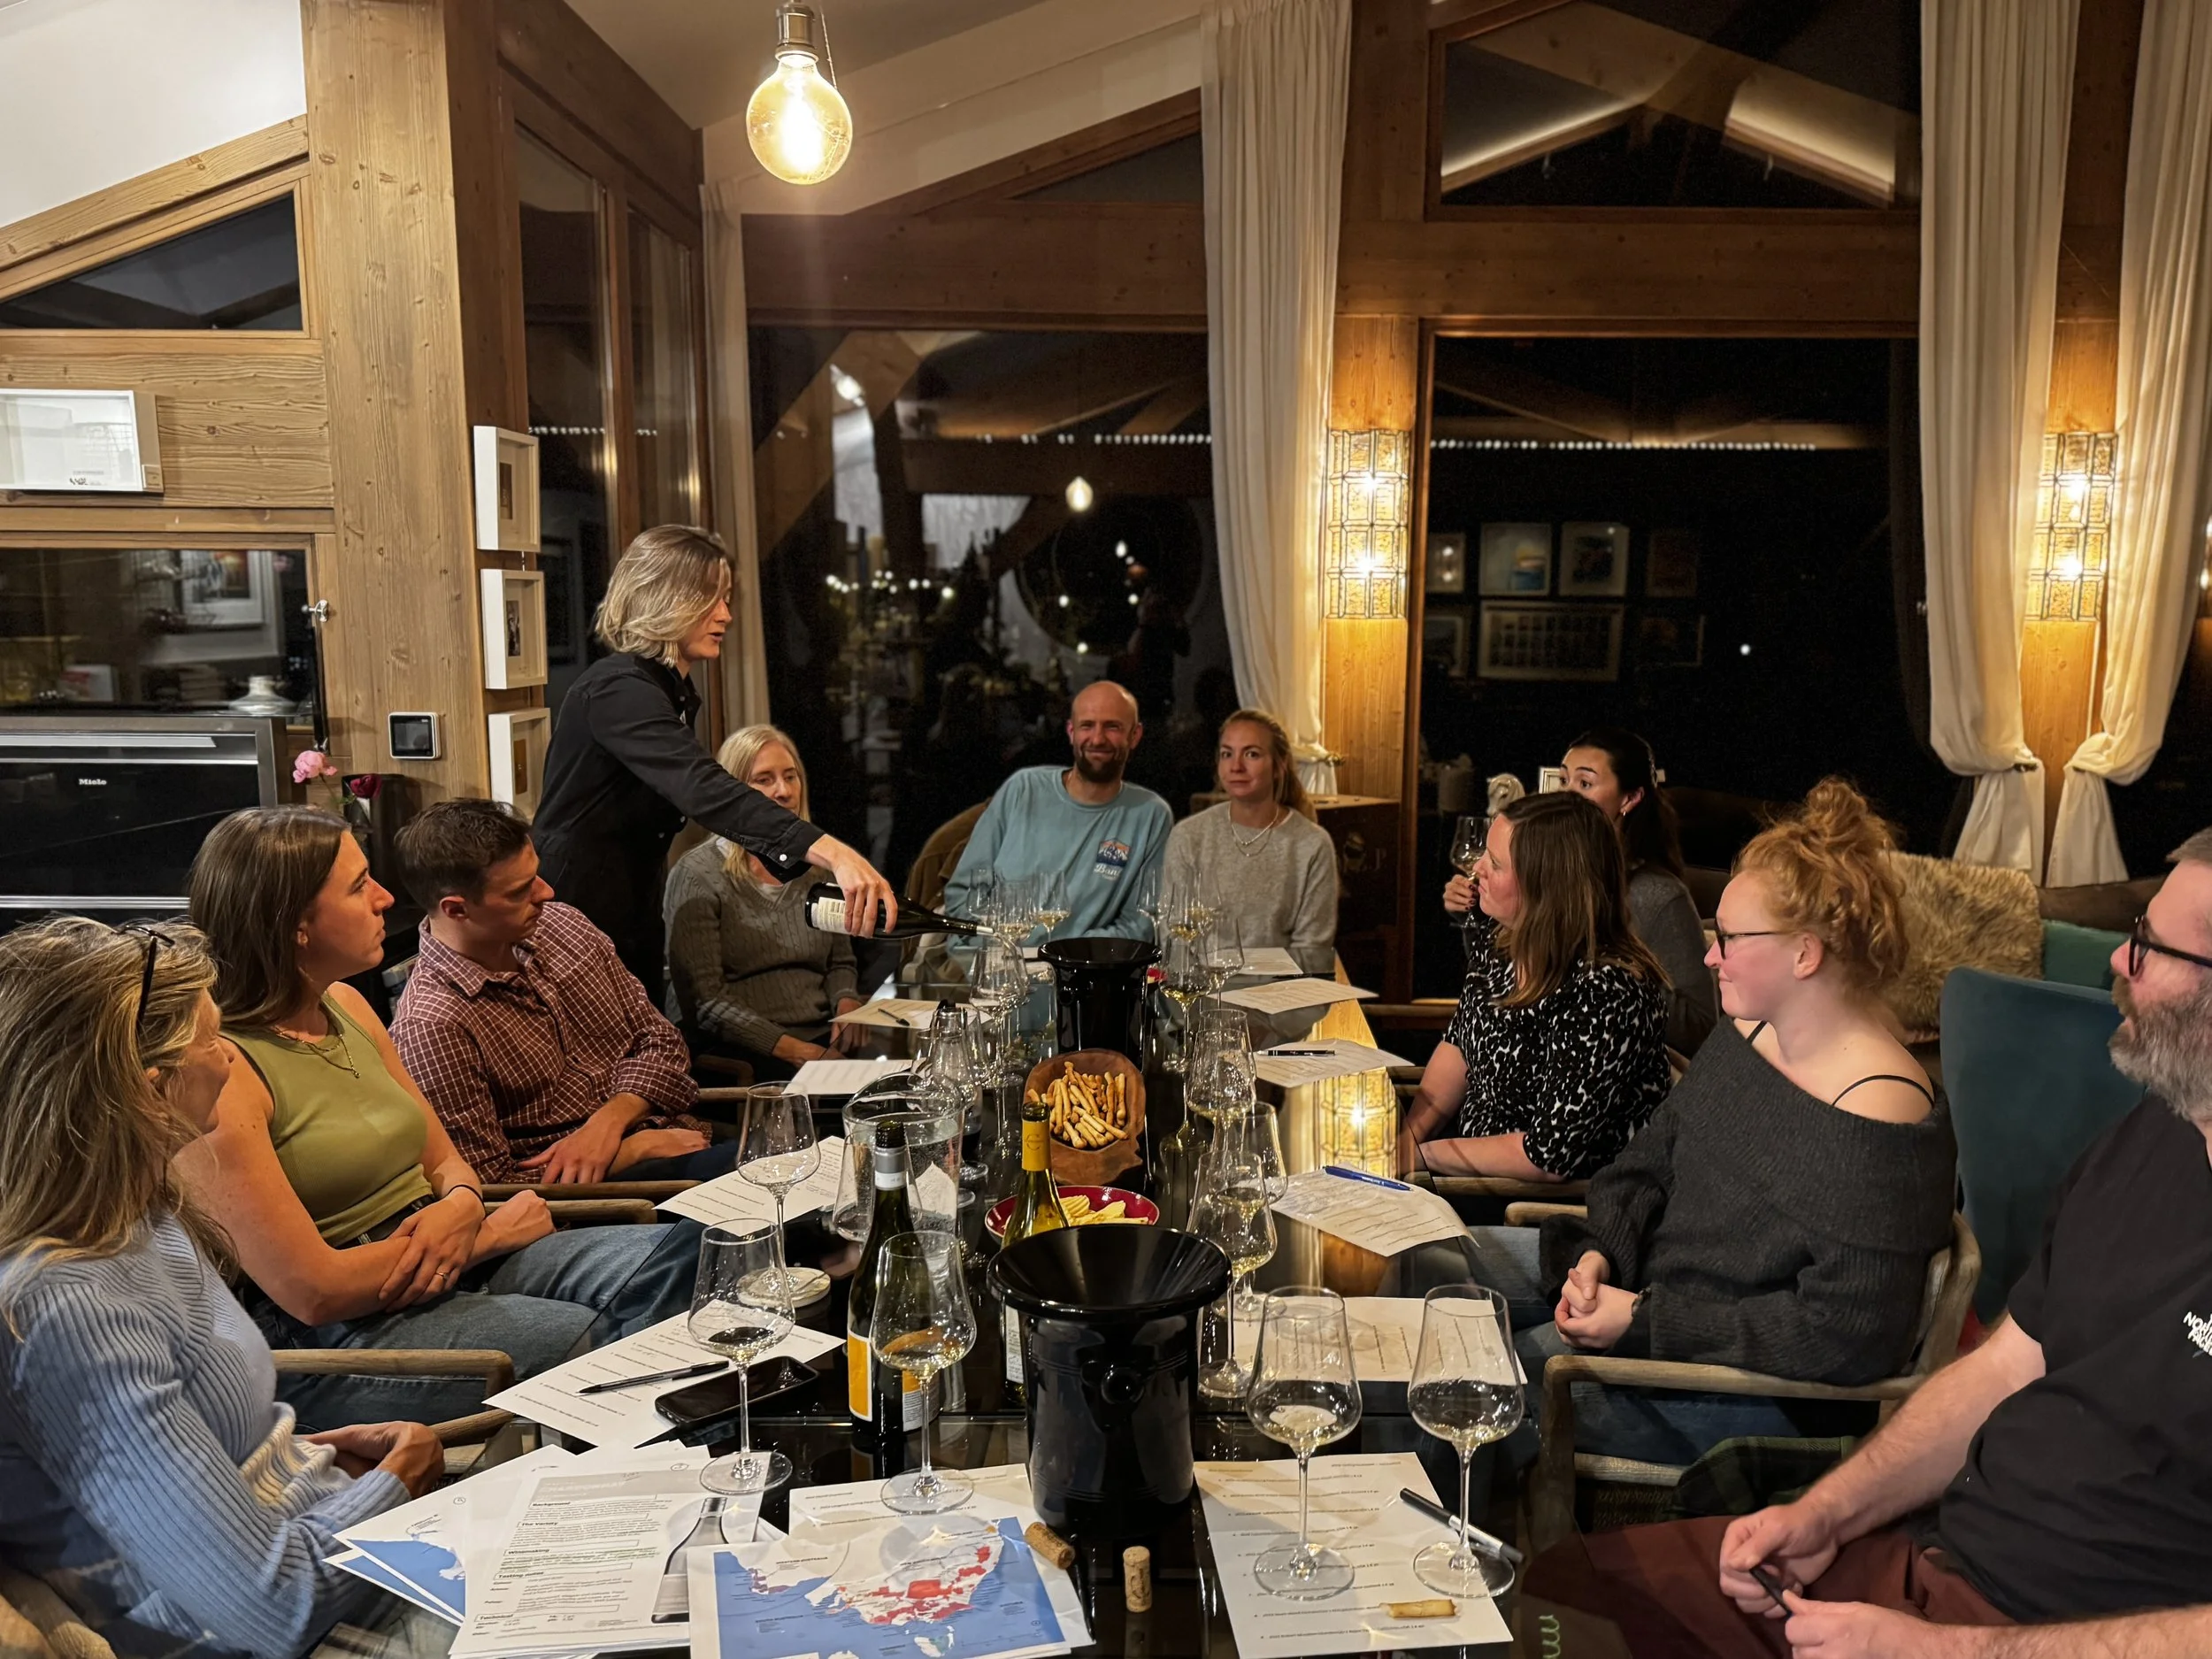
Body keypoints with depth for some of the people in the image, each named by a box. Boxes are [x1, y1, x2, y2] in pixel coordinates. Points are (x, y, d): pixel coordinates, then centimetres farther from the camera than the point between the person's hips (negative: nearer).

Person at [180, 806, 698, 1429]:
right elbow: (314, 1290, -19)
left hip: (443, 1255, 8)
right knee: (600, 1342, -29)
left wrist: (461, 1207, -9)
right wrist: (489, 1232, -10)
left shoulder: (345, 1006, 10)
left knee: (685, 1255, -14)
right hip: (337, 1336, -8)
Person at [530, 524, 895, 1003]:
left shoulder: (673, 691, 10)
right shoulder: (619, 690, -21)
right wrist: (831, 852, -48)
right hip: (577, 914, -9)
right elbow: (703, 789, -37)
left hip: (631, 923, 9)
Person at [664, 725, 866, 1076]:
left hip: (822, 1038, 6)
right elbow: (704, 999, -10)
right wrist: (791, 1049, -19)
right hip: (735, 1053, -6)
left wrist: (847, 1005, -2)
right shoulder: (697, 875, -4)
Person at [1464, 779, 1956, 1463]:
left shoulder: (1876, 1124, -26)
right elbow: (1645, 1165, 11)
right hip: (1648, 1276, 9)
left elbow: (1843, 1336, -27)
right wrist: (1600, 1254, -10)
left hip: (1763, 1388, -9)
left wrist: (1645, 1322, -24)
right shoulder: (1746, 1035, 2)